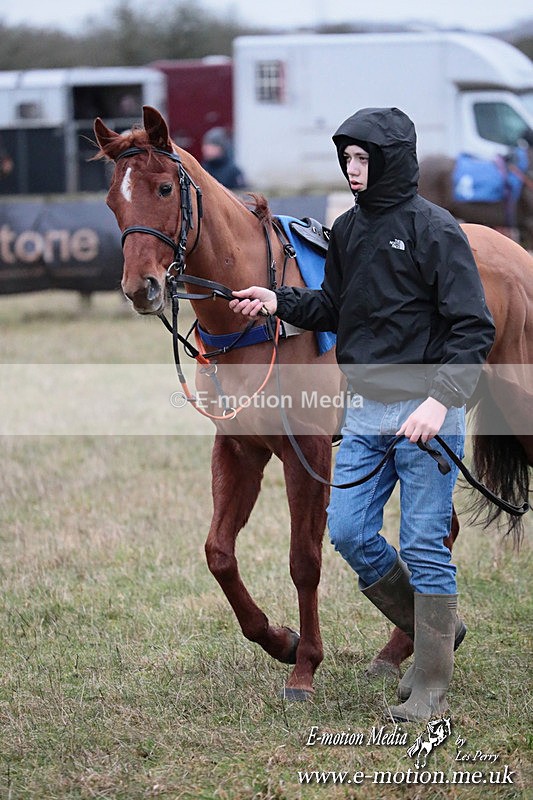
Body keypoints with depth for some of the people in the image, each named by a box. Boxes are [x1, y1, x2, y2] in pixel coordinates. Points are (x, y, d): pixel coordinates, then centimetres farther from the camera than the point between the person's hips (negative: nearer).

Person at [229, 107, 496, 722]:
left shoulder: (434, 229, -12)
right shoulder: (347, 230, 9)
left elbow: (473, 327, -14)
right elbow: (333, 309, 19)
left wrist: (440, 400, -24)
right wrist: (279, 301, 1)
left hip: (425, 413, -7)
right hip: (366, 410, 7)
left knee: (424, 547, -2)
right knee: (348, 531, 4)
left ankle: (430, 690, 8)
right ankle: (435, 629, 25)